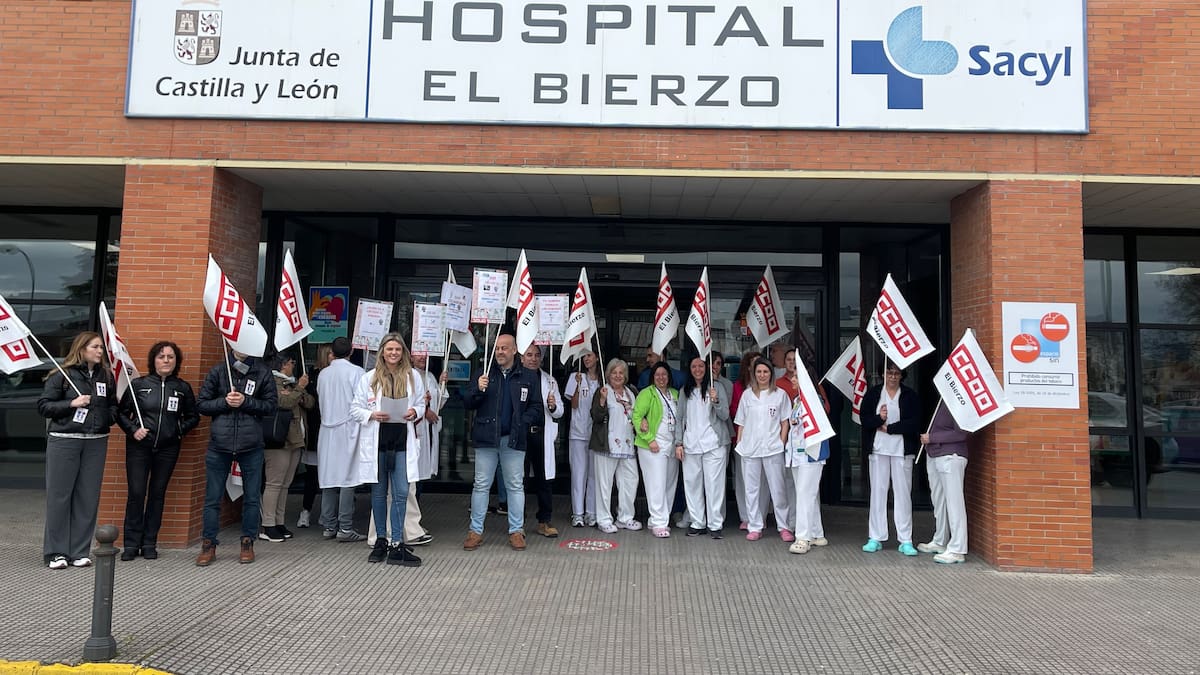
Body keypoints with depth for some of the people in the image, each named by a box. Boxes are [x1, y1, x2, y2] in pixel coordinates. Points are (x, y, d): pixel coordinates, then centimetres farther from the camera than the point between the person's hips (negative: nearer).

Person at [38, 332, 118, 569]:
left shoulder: (106, 376, 10)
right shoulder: (62, 375, -2)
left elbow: (113, 405, 21)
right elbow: (43, 406, -3)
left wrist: (109, 417, 1)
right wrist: (72, 403, -15)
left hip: (96, 442, 4)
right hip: (64, 440, -4)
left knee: (88, 498, 4)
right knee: (59, 496, 2)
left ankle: (79, 551, 13)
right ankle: (55, 552, 11)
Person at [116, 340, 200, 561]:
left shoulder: (183, 388, 4)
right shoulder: (138, 384, 0)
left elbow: (193, 417, 14)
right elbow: (121, 412, 5)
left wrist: (180, 429, -1)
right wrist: (133, 429, -9)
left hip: (167, 449, 2)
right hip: (139, 446, -2)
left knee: (158, 493, 7)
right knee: (136, 493, -4)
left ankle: (149, 543, 16)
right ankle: (131, 543, 8)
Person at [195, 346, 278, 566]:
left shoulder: (263, 373, 2)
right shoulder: (218, 371, 4)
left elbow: (271, 404, -2)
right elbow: (201, 404, 4)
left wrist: (246, 402, -14)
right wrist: (224, 401, -11)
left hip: (251, 447, 0)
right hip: (219, 445, 1)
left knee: (251, 498, 8)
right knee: (212, 498, 6)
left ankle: (247, 542, 21)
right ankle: (208, 544, 16)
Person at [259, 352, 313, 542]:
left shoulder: (293, 382, 22)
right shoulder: (273, 381, -5)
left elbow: (310, 403, 11)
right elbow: (284, 403, -20)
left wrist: (299, 392, -7)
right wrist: (299, 388, -9)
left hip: (295, 440, 9)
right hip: (279, 440, -9)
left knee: (285, 484, 11)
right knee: (274, 483, -8)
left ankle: (279, 523, 16)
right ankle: (267, 527, -6)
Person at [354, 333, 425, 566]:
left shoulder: (413, 377, 5)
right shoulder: (369, 378, 2)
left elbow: (421, 404, 14)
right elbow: (355, 409, 4)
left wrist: (415, 412, -8)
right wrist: (372, 415, -14)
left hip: (402, 442, 0)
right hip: (376, 441, 0)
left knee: (401, 493, -3)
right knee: (378, 492, 10)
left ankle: (396, 544, 2)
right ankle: (381, 540, 23)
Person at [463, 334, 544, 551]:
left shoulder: (529, 377, 5)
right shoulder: (484, 373, 8)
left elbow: (536, 406, 6)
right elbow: (468, 403, 6)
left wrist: (523, 422, -9)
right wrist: (478, 389, -13)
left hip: (514, 439, 0)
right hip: (486, 438, 1)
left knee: (516, 485, 5)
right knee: (481, 485, 4)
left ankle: (516, 531, 14)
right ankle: (476, 531, 11)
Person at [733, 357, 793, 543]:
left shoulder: (780, 394, 4)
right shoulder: (747, 394, 9)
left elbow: (785, 422, 5)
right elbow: (741, 423, 11)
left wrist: (782, 443, -4)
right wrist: (739, 444, 5)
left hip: (772, 448, -2)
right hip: (749, 448, 2)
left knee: (778, 488, 0)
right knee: (751, 489, 6)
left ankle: (783, 527, 10)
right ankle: (754, 527, 14)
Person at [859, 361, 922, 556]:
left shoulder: (910, 396, 2)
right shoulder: (873, 393, 7)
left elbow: (914, 423, -7)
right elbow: (864, 418, 2)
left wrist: (889, 428, -10)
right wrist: (878, 418, -17)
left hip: (902, 450, -1)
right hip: (878, 449, 1)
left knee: (903, 493, 0)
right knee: (878, 492, 5)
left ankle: (906, 541, 5)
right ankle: (875, 538, 11)